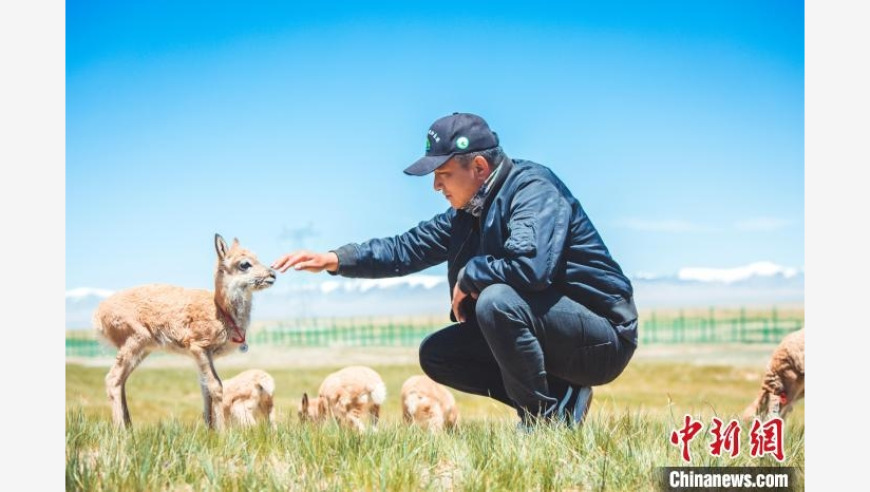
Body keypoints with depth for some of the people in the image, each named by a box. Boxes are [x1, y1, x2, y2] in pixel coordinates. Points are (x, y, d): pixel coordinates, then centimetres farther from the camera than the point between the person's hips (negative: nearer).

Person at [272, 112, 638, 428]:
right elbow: (409, 247, 12)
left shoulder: (534, 190, -20)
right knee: (435, 354, 7)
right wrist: (334, 260, 2)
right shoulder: (469, 212, 7)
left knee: (497, 298, -33)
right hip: (548, 337, 9)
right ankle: (561, 397, 5)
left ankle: (546, 419, -16)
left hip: (603, 339, -9)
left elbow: (531, 266, -37)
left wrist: (468, 277, -19)